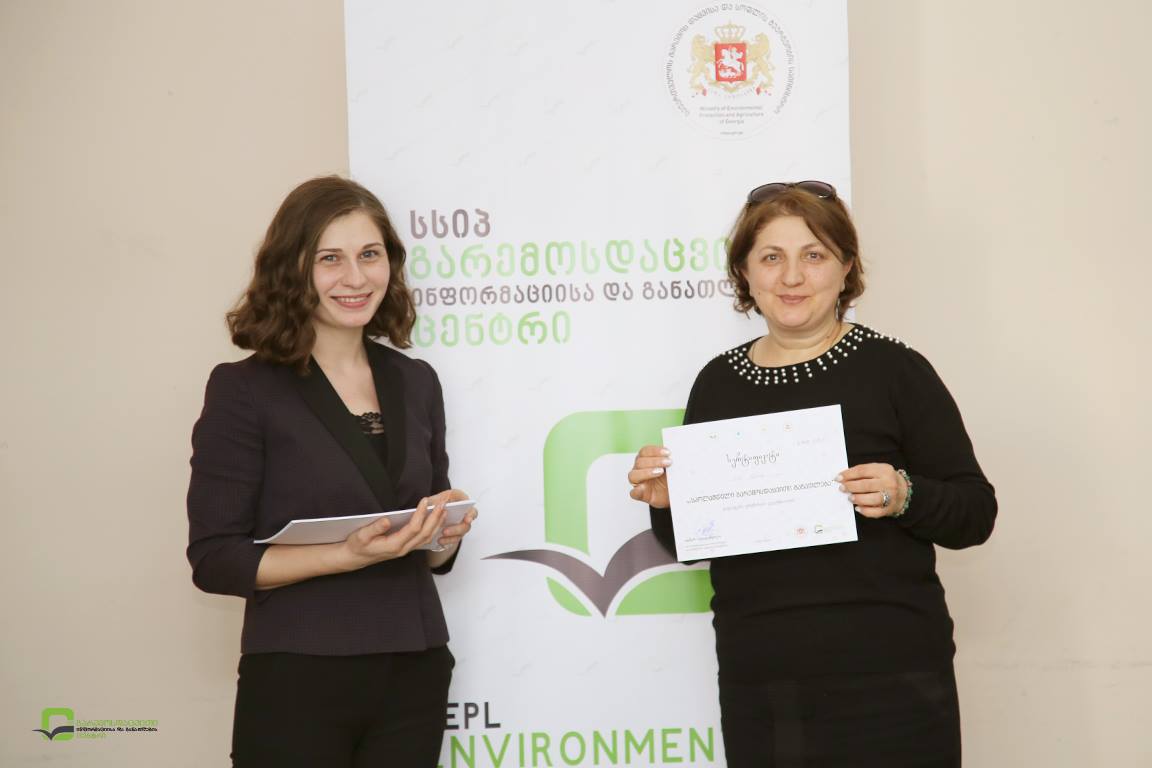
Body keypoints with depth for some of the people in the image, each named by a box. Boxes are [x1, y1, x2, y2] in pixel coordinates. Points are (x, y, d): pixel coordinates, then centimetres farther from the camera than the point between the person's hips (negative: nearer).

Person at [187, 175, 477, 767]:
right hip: (298, 684, -5)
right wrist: (348, 555, -21)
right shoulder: (245, 389, -8)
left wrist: (446, 532, -6)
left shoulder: (415, 382, 7)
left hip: (414, 676, 5)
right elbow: (214, 559, -11)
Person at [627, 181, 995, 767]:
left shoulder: (893, 369, -3)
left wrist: (905, 497, -20)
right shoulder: (717, 383, 9)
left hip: (887, 681, -3)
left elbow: (975, 512, -2)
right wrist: (665, 502, -4)